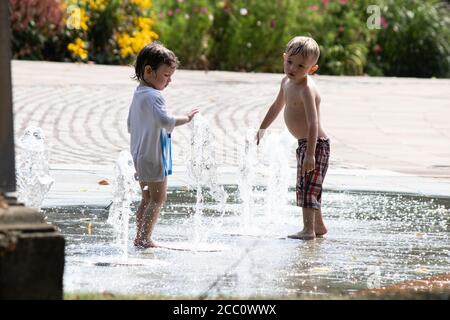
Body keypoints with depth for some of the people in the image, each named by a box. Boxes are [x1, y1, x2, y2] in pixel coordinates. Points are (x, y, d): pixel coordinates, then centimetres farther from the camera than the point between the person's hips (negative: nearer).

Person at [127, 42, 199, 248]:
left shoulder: (138, 95, 13)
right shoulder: (154, 96, -19)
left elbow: (130, 125, 21)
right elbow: (165, 121, -33)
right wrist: (185, 118, -22)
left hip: (139, 156, 10)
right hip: (154, 157, -10)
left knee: (147, 198, 16)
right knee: (158, 198, -4)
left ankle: (140, 237, 18)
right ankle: (145, 238, -6)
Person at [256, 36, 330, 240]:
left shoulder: (306, 89, -24)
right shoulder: (287, 81, 6)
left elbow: (313, 123, -31)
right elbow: (277, 106, 24)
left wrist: (310, 154, -37)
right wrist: (262, 130, 31)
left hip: (315, 143, -10)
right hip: (304, 143, 10)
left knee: (307, 187, -12)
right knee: (310, 188, 19)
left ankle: (308, 230, -12)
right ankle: (319, 227, 31)